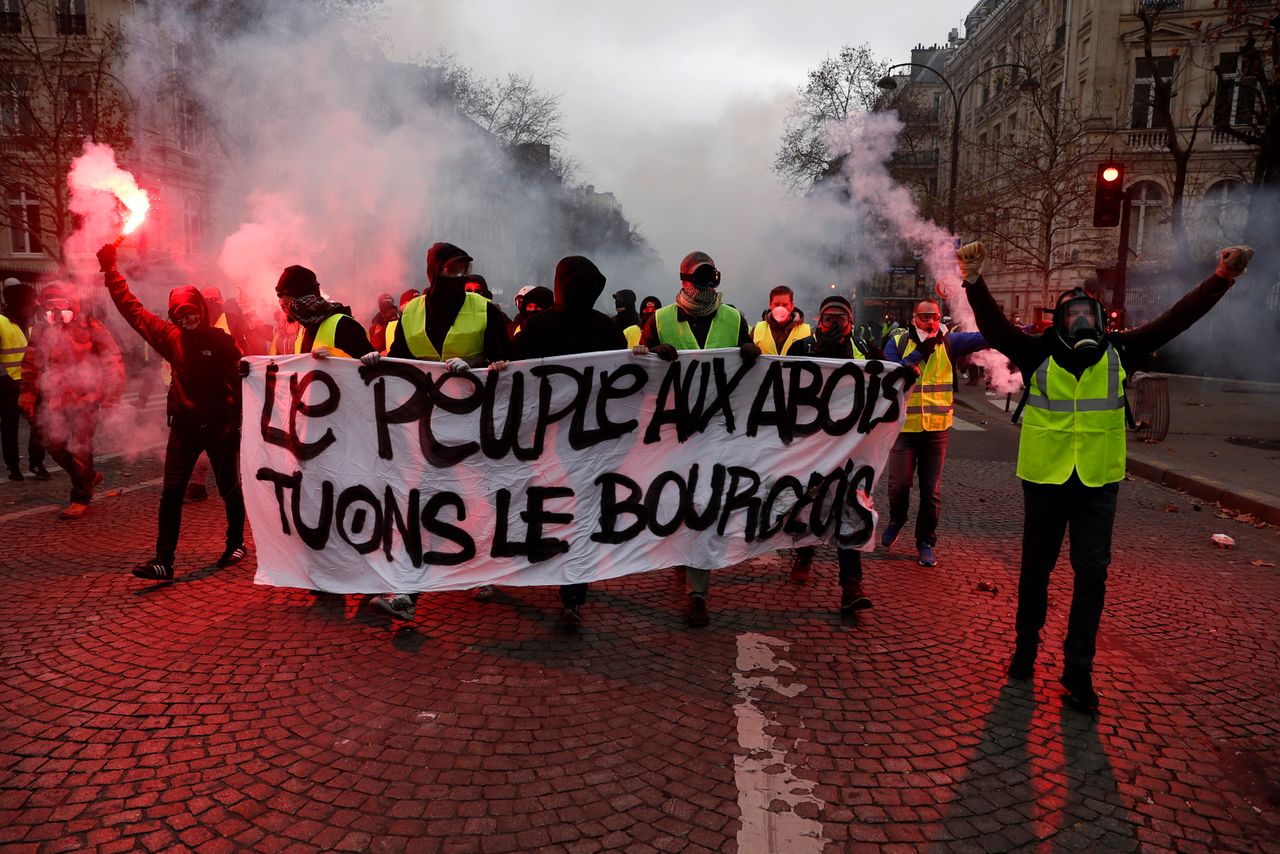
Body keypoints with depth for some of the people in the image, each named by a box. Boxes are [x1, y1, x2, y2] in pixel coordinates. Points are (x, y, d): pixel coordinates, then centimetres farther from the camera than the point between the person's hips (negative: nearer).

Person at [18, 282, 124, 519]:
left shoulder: (90, 329, -4)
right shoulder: (41, 334, 10)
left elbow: (112, 360, -3)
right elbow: (31, 367, 13)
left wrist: (111, 393, -7)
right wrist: (28, 395, 3)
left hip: (85, 398, -5)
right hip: (55, 400, 5)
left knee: (79, 447, -6)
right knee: (53, 443, 5)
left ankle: (81, 498, 8)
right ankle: (89, 477, 29)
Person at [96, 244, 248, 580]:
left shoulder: (221, 341, -8)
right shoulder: (170, 337, 3)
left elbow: (241, 379, -12)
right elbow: (133, 310, 8)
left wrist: (236, 421, -17)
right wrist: (110, 269, 8)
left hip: (219, 426, -4)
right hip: (184, 426, 4)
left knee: (229, 489, 10)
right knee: (171, 493, -1)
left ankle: (235, 544, 29)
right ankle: (163, 561, 1)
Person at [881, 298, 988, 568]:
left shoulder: (948, 342, 0)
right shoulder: (897, 343, 0)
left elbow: (982, 338, -13)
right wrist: (919, 351, -18)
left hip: (936, 429, 1)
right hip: (904, 426, -1)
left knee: (931, 490, 6)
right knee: (899, 484, 3)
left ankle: (926, 542, 20)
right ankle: (896, 521, 33)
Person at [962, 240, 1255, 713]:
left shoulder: (1118, 351, 0)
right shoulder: (1038, 353, -8)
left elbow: (1176, 320, -2)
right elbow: (993, 326, -21)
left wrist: (1223, 278, -10)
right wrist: (975, 283, -37)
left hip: (1098, 483, 2)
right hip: (1045, 480, -2)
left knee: (1092, 574, 2)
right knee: (1036, 569, 11)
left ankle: (1078, 671, 13)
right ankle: (1025, 649, 30)